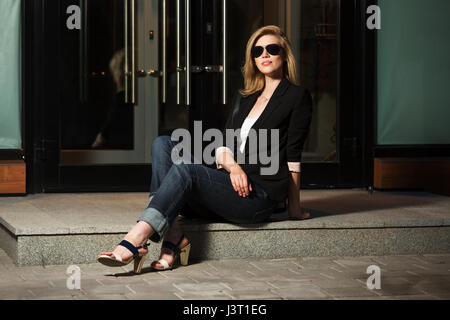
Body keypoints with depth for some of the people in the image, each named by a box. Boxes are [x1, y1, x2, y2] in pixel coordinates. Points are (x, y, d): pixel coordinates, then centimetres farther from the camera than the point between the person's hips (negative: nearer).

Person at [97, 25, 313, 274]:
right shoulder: (245, 97, 23)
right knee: (163, 144, -12)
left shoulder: (297, 97, 3)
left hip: (259, 195, -7)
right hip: (229, 184, 7)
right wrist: (232, 166, -10)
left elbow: (292, 155, -3)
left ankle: (135, 240, -44)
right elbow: (223, 144, 13)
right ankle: (172, 237, -29)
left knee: (185, 170, -30)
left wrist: (295, 208, -4)